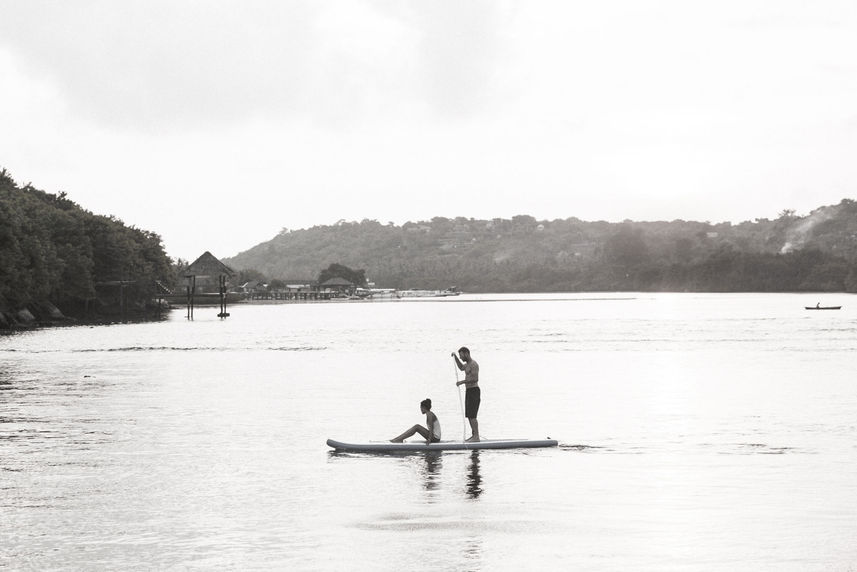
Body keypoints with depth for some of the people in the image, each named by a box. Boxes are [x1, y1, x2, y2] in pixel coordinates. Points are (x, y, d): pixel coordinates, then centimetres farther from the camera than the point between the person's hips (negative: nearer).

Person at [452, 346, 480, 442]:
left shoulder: (473, 364, -15)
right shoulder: (468, 364, 16)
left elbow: (475, 379, -26)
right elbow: (461, 367, 40)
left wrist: (462, 382, -22)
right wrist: (455, 357, 29)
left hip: (474, 391, -10)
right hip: (469, 391, 10)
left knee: (472, 415, -12)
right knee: (469, 415, 10)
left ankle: (476, 436, -12)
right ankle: (474, 435, 14)